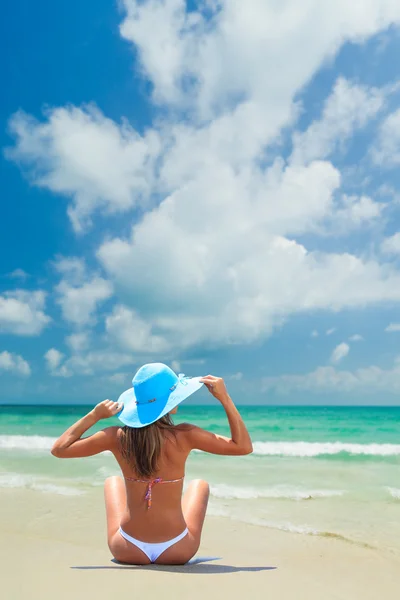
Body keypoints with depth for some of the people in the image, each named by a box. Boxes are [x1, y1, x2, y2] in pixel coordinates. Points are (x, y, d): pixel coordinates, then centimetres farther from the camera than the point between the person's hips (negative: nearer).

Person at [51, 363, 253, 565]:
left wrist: (94, 415, -2)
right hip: (177, 552, -1)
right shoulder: (184, 435, -20)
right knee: (200, 485, 27)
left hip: (128, 551, 2)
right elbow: (244, 446, -9)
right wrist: (224, 398, -10)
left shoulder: (117, 437, -14)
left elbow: (59, 449, -1)